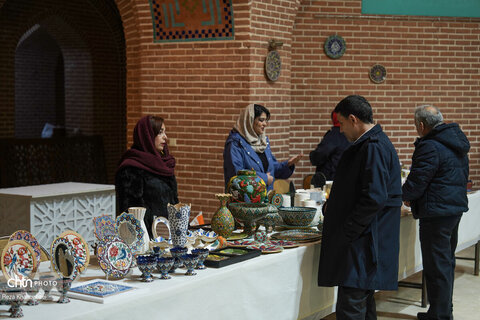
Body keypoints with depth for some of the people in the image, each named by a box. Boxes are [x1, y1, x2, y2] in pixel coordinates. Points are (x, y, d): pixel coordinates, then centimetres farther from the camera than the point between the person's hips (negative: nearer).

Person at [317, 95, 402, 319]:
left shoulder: (373, 147, -16)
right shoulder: (370, 144, 17)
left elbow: (374, 198, -24)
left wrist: (346, 232, -19)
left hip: (363, 243, -11)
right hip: (362, 239, 11)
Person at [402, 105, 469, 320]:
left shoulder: (429, 147, -18)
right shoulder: (457, 143, 13)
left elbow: (417, 180, -19)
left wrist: (406, 196, 4)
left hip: (437, 212, -10)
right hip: (457, 206, 10)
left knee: (437, 265, -2)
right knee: (447, 260, 19)